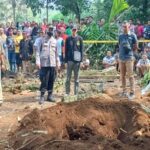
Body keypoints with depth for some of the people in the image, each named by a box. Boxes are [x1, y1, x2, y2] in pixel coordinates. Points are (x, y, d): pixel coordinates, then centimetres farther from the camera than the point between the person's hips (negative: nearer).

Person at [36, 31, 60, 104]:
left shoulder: (54, 41, 13)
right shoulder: (41, 40, 0)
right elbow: (38, 51, -2)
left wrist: (58, 62, 14)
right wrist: (38, 61, -11)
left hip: (53, 63, 4)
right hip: (44, 63, -4)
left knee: (51, 80, 5)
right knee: (44, 80, -6)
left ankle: (50, 95, 14)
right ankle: (42, 96, 0)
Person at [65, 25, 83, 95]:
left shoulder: (80, 38, 5)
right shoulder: (68, 39, 7)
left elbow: (81, 49, 5)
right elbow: (66, 50, 7)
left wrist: (81, 59, -2)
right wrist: (66, 60, 1)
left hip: (77, 60, 0)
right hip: (70, 60, 0)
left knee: (76, 77, 5)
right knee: (68, 77, 0)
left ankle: (76, 93, 10)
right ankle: (67, 92, 5)